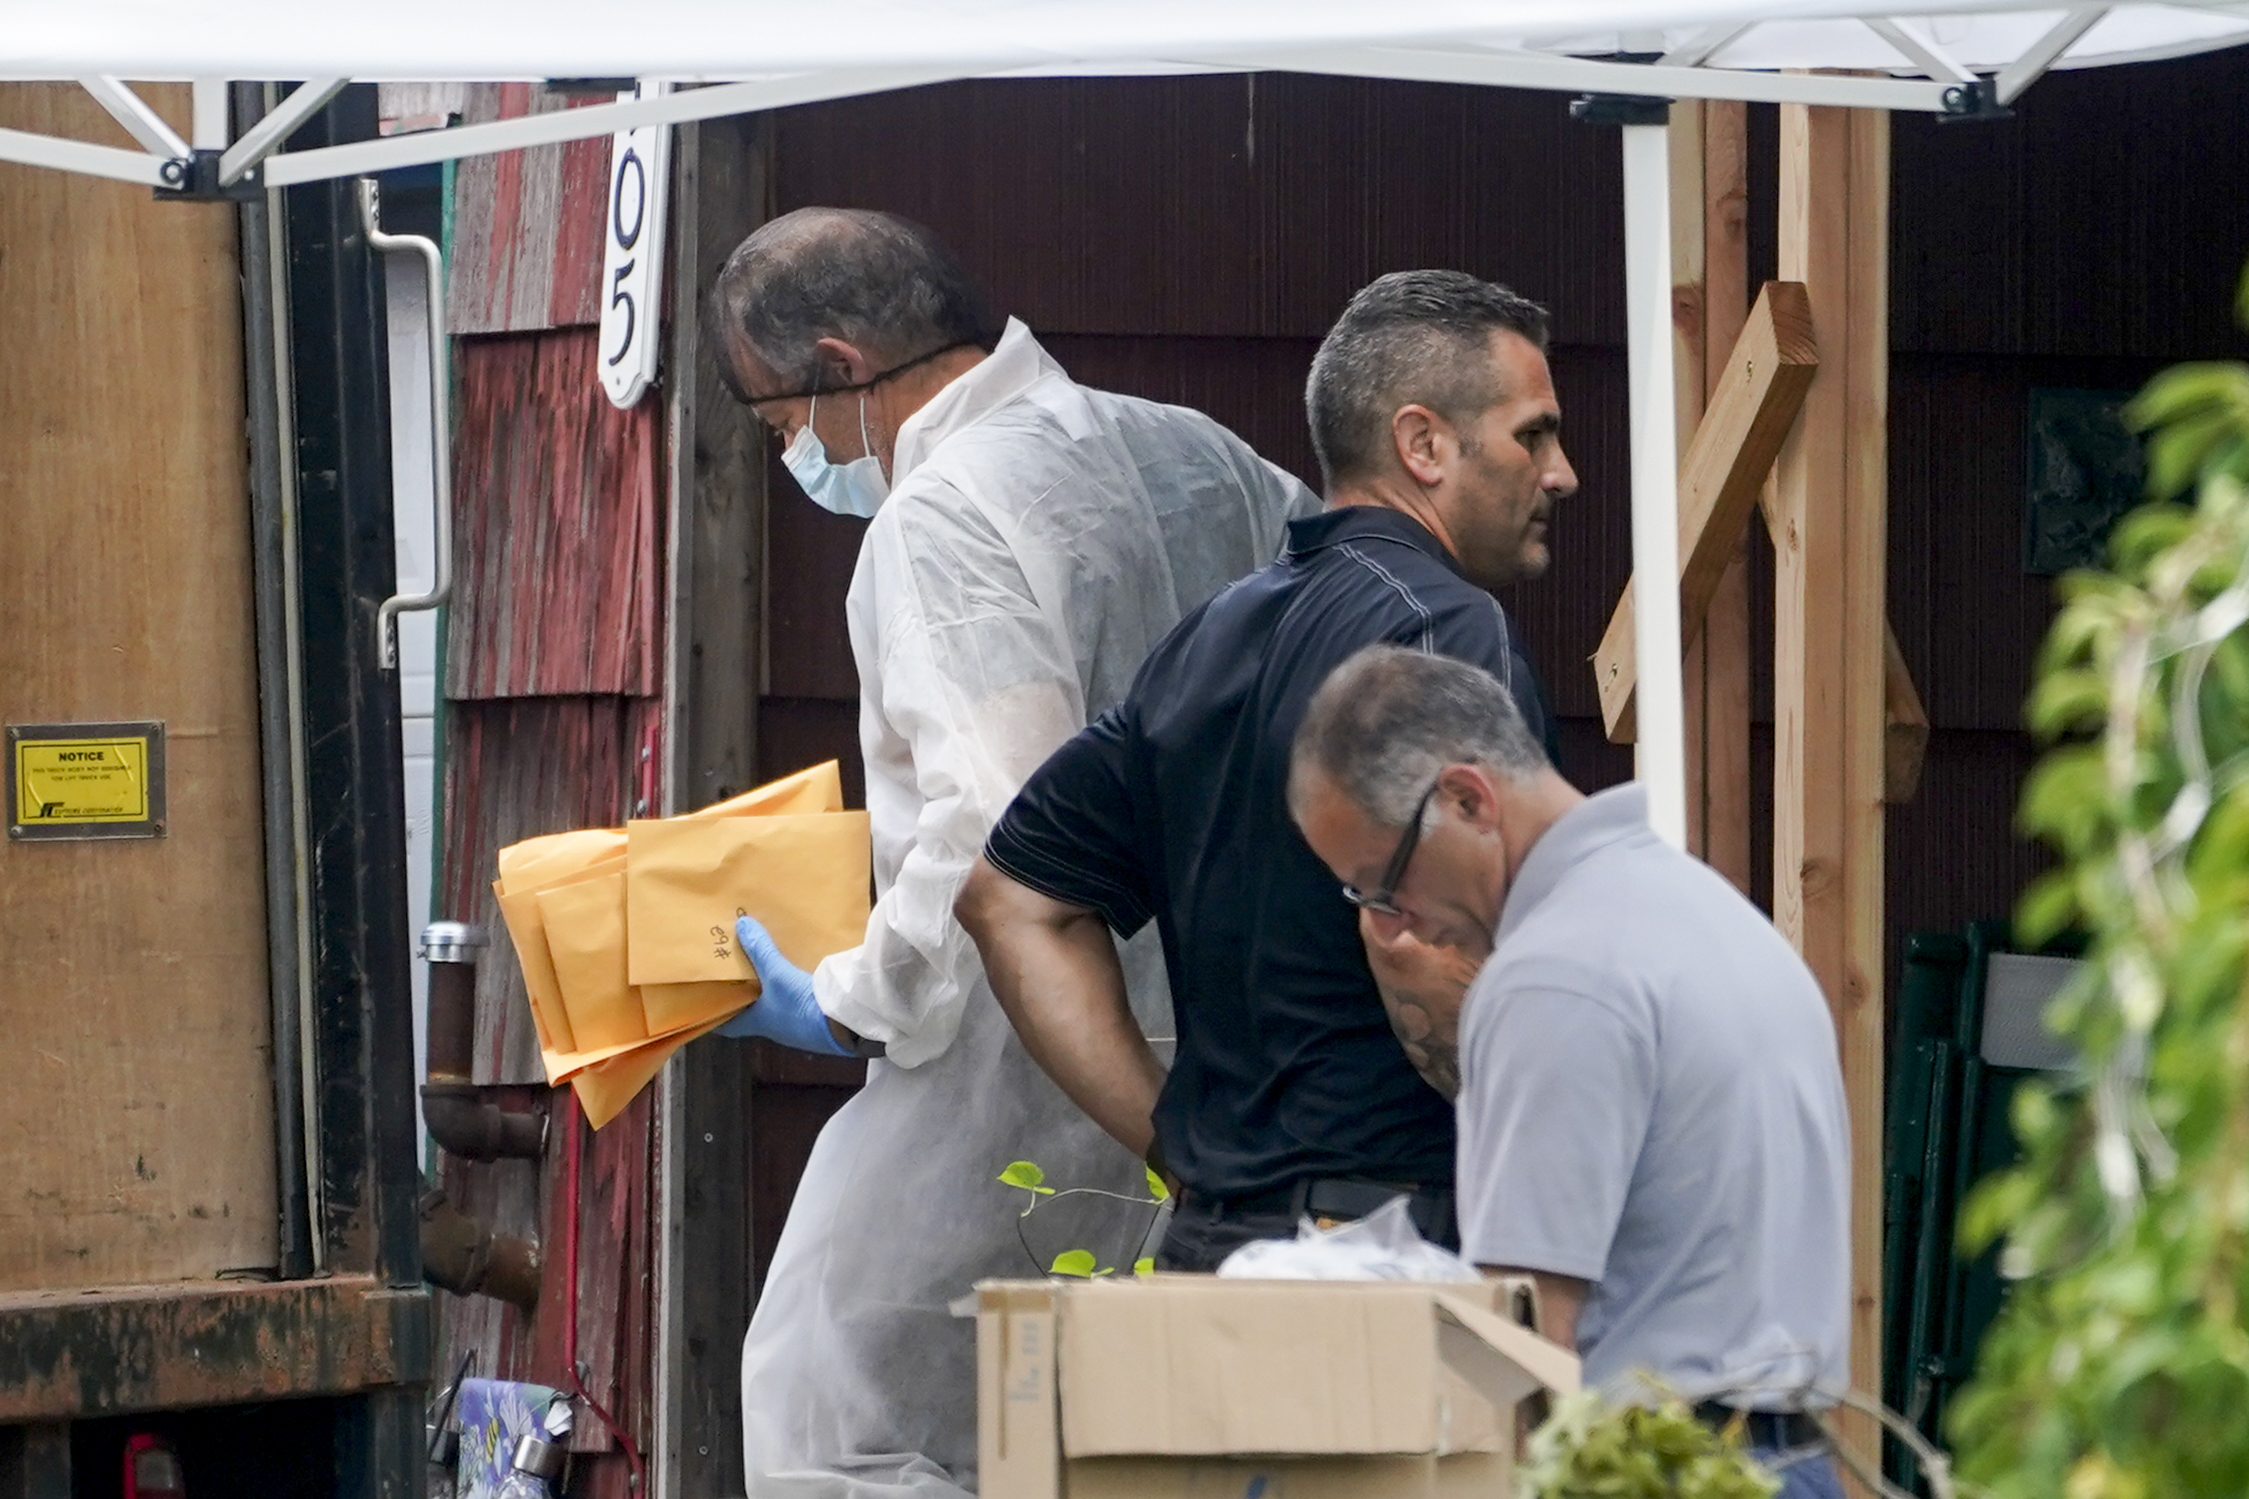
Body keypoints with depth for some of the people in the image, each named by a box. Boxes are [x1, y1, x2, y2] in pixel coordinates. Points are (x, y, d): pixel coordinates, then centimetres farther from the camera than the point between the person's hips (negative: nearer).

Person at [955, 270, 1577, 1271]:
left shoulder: (1208, 641, 18)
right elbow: (1422, 946, -23)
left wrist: (1184, 1149, 16)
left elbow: (1008, 895, 22)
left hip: (1210, 1242, 9)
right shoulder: (1446, 629, -9)